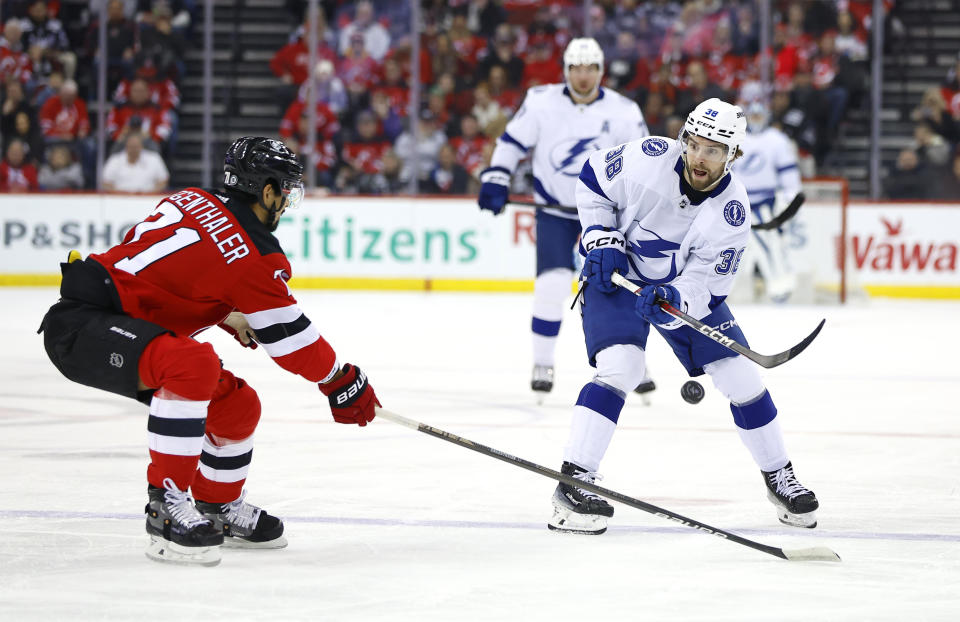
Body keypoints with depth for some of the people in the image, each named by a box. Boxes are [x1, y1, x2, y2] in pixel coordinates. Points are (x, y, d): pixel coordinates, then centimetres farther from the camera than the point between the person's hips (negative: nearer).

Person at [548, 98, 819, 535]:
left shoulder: (731, 212, -20)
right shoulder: (648, 159, -25)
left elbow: (707, 282, -19)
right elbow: (592, 179, -7)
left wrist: (675, 301, -40)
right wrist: (602, 239, -14)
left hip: (685, 286, 3)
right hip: (616, 275, -3)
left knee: (740, 376, 1)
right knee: (619, 367, -26)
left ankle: (778, 475, 22)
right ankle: (573, 483, -26)